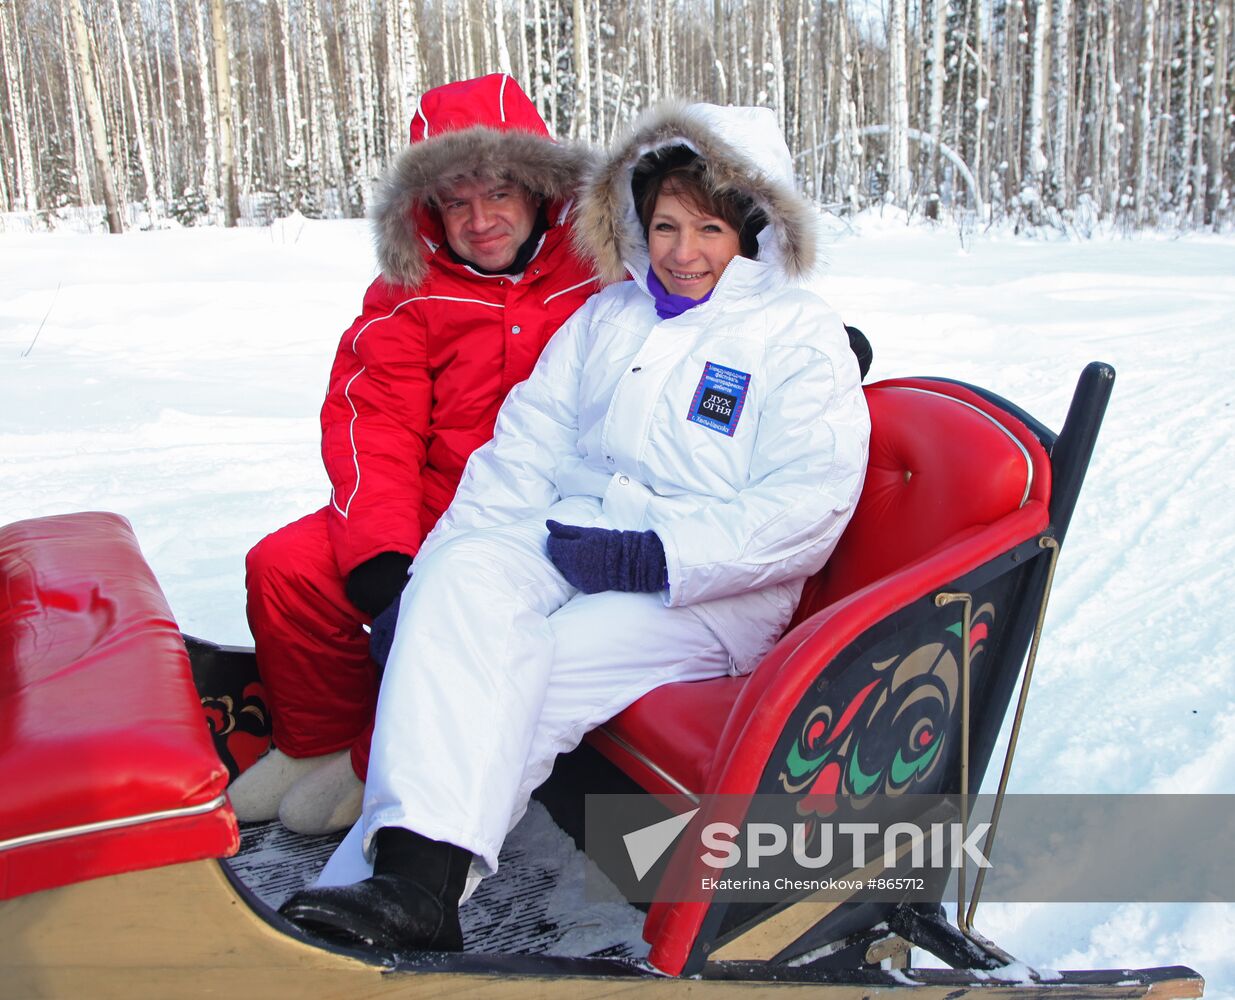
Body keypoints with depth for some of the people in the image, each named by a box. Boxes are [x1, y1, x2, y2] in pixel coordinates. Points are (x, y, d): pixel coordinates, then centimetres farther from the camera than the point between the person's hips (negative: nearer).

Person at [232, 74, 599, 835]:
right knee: (286, 568, -10)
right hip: (429, 509, 4)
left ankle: (382, 769, 3)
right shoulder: (410, 292, 6)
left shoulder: (604, 267, -1)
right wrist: (382, 556, -17)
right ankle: (317, 740, 18)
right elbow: (370, 426, -3)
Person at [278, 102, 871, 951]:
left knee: (529, 680, -29)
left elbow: (809, 506, -8)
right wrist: (437, 559, -1)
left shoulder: (801, 331, 4)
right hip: (568, 538, 4)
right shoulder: (604, 317, 20)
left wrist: (659, 557, -18)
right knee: (464, 576, -28)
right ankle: (415, 878, -36)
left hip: (711, 591, -4)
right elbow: (525, 447, 14)